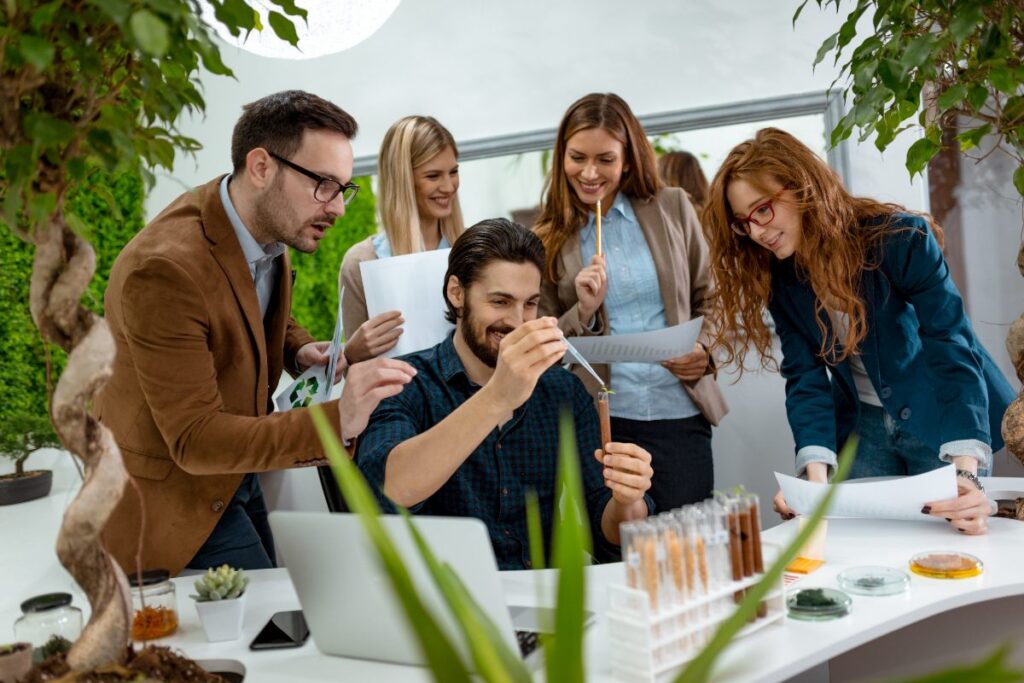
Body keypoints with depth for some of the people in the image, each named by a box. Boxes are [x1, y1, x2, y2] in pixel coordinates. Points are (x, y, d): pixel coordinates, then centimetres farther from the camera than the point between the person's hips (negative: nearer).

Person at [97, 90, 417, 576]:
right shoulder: (164, 269, -31)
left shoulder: (267, 224, -6)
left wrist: (299, 351, -7)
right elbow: (194, 440, -29)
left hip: (232, 470, 8)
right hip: (172, 496, -8)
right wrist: (336, 420, -40)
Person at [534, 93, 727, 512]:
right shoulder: (547, 240, 2)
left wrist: (705, 348, -4)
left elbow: (708, 297, 14)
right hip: (597, 418, -1)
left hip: (679, 412, 1)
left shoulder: (672, 208, 5)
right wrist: (584, 311, -11)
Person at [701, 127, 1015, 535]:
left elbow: (953, 351, -28)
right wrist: (817, 476, -28)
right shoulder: (780, 278, -8)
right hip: (861, 427, 4)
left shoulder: (899, 238, -22)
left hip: (939, 421, -3)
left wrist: (966, 473, -39)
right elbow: (806, 378, -13)